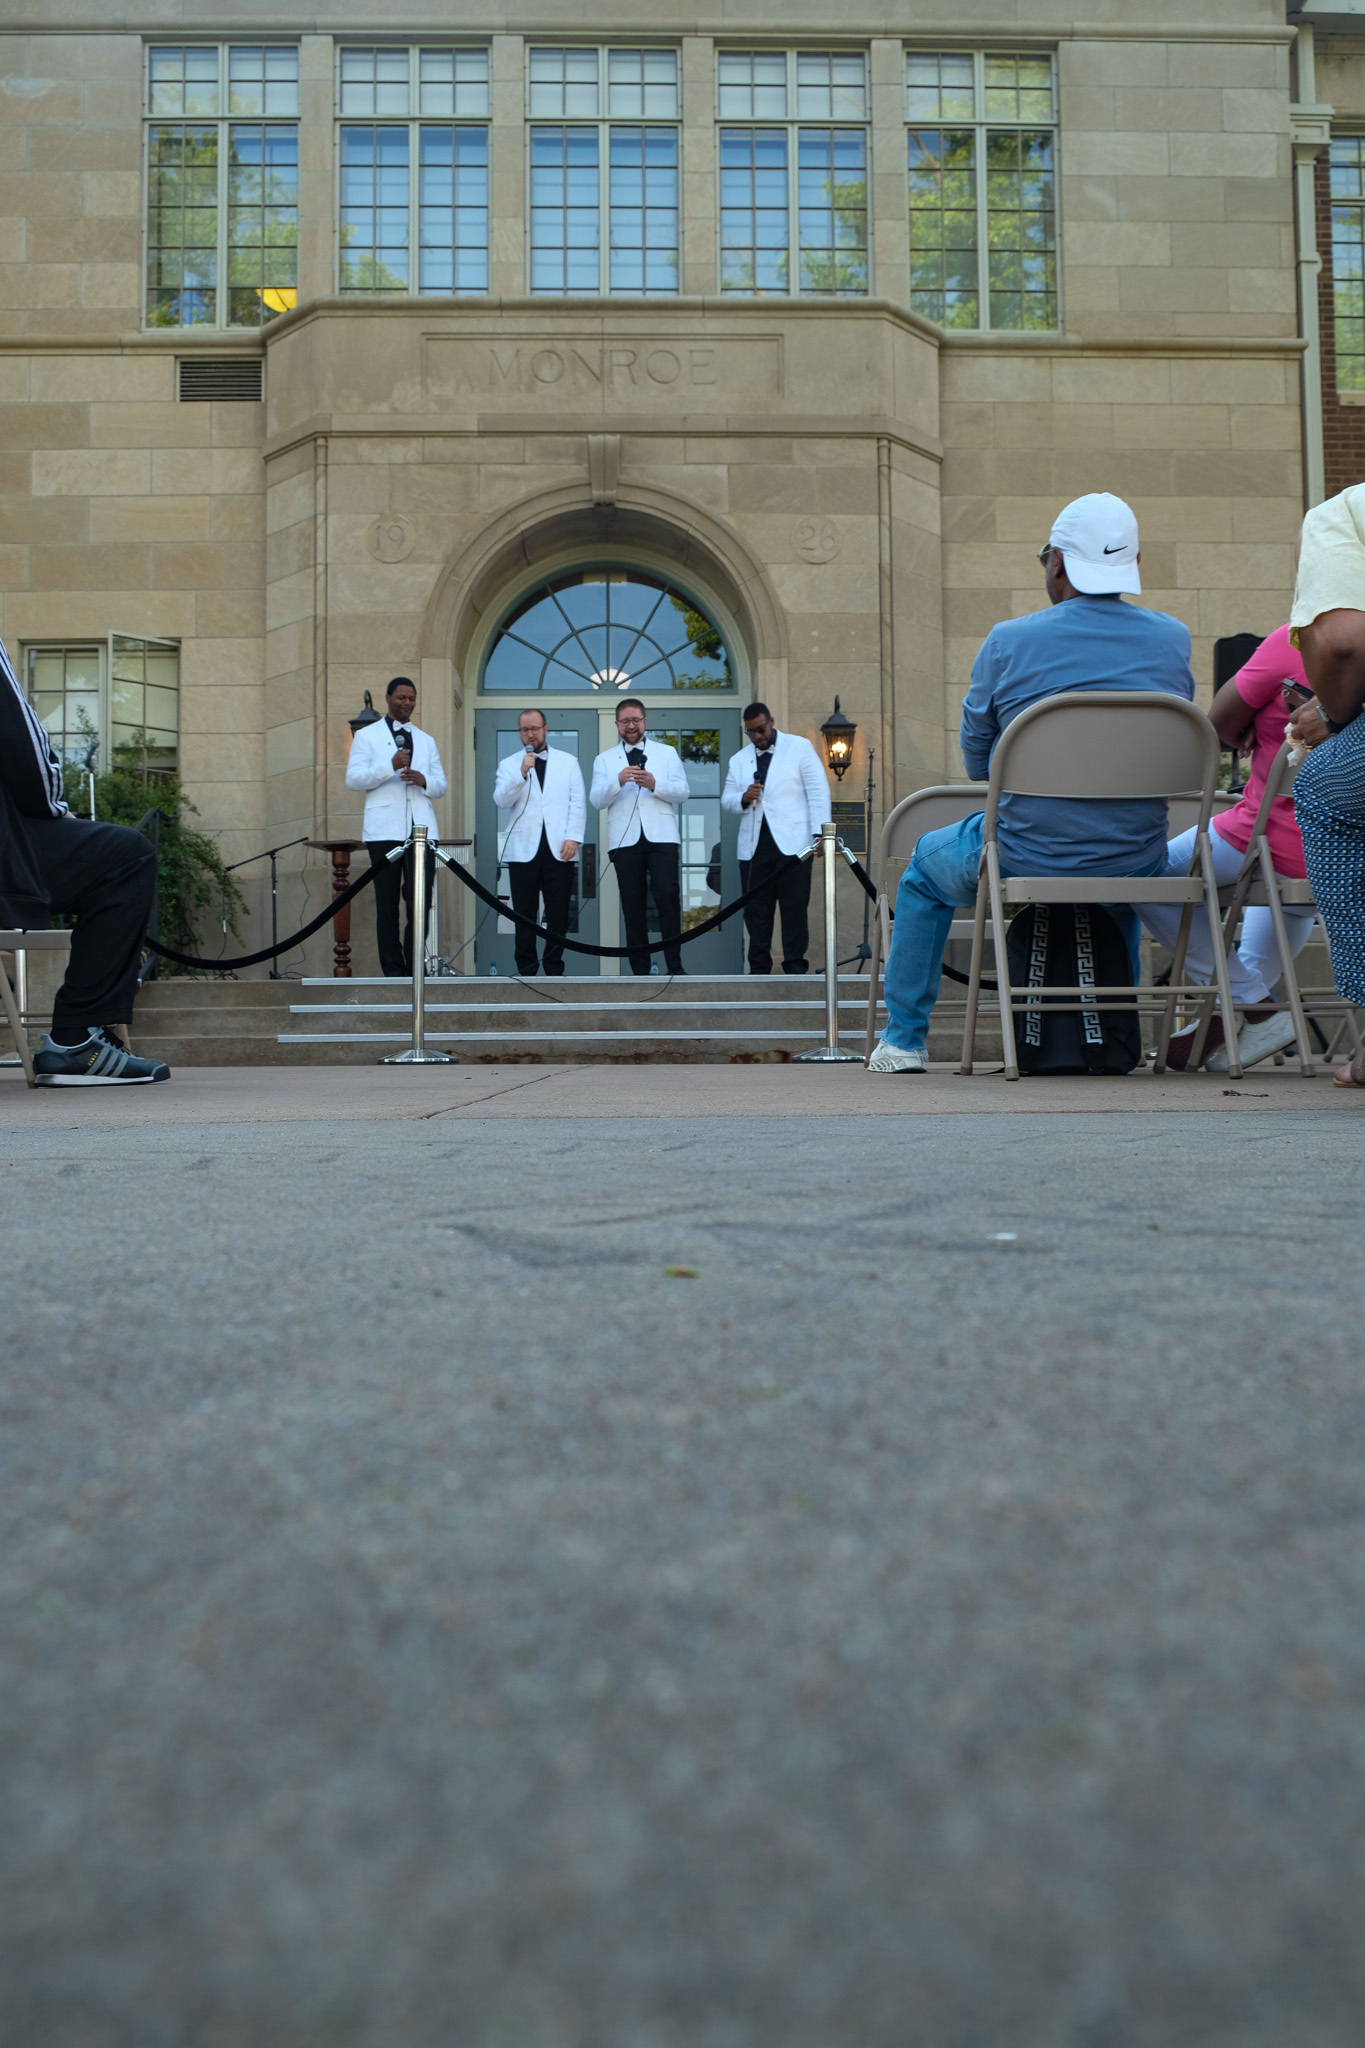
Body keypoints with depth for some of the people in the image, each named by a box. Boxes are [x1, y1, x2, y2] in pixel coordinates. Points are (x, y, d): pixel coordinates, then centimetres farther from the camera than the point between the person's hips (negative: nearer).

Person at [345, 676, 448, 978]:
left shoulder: (426, 740, 22)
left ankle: (414, 968, 5)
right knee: (387, 902, -1)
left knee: (421, 900, -2)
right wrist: (390, 766, -15)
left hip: (421, 829, 3)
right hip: (385, 829, -3)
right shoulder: (366, 736, 10)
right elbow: (353, 778, -3)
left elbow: (441, 785, 17)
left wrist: (424, 780, -6)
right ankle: (393, 970, 2)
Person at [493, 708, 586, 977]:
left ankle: (555, 967, 7)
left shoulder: (568, 761, 13)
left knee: (558, 913, 0)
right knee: (525, 913, 1)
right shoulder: (509, 765, 11)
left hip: (559, 848, 0)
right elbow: (501, 800, -3)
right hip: (523, 848, 0)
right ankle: (526, 969, 6)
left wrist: (573, 837, -6)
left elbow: (578, 802, 6)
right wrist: (522, 773, -15)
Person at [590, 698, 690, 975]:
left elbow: (683, 791, 4)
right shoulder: (604, 760, 15)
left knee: (668, 894, -16)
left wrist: (655, 784, -13)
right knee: (633, 903, 1)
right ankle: (640, 970, 5)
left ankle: (675, 966, -9)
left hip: (661, 836, -1)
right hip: (625, 839, 1)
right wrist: (618, 781, -15)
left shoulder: (667, 753, 15)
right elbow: (597, 800, 3)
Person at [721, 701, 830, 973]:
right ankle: (759, 968, 7)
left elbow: (818, 791, 1)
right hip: (753, 847, 4)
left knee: (795, 907, -5)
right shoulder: (738, 760, 17)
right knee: (756, 909, 2)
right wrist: (743, 798, -6)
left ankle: (795, 966, 0)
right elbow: (725, 800, 18)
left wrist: (819, 833, -9)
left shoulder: (800, 747, 5)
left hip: (792, 844, -4)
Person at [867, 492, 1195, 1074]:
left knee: (925, 866, 30)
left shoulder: (1008, 642, -10)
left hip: (1024, 862, -3)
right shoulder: (1174, 640, -2)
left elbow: (977, 763, 0)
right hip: (1136, 868, 3)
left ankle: (904, 1038, 32)